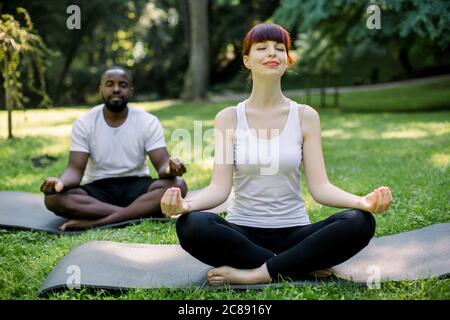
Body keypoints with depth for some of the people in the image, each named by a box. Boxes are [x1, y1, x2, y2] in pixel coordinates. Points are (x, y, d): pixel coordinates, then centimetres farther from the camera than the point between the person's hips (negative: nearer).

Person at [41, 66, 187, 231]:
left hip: (136, 186, 0)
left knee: (177, 185, -31)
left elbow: (162, 165, -12)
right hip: (98, 189, 0)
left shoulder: (148, 121, -5)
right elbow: (75, 169, -10)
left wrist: (170, 169, -39)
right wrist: (61, 183, -35)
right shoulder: (84, 123, -4)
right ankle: (142, 211, -33)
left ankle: (96, 221, -34)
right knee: (53, 198, -30)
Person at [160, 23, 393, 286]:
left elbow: (320, 186, -6)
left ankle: (253, 275, -22)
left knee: (360, 222, -26)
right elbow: (220, 187, -8)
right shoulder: (229, 118, 1)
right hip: (242, 232, 0)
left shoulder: (306, 116, 2)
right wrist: (186, 204, -31)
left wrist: (363, 202, -27)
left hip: (293, 233, 1)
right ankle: (304, 266, -18)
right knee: (191, 226, -32)